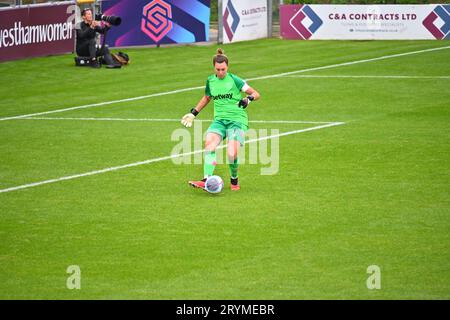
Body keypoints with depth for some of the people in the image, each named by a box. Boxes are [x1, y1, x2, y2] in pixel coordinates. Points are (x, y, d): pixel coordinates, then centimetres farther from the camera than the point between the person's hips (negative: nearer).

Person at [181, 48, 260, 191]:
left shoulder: (234, 80, -3)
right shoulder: (210, 81, 10)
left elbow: (256, 93, 0)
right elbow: (207, 98, 31)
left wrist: (248, 98, -21)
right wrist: (193, 113, 28)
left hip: (237, 119, -4)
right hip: (219, 119, 4)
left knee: (232, 154, -20)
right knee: (209, 143, -27)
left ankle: (234, 180, 11)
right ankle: (206, 180, -35)